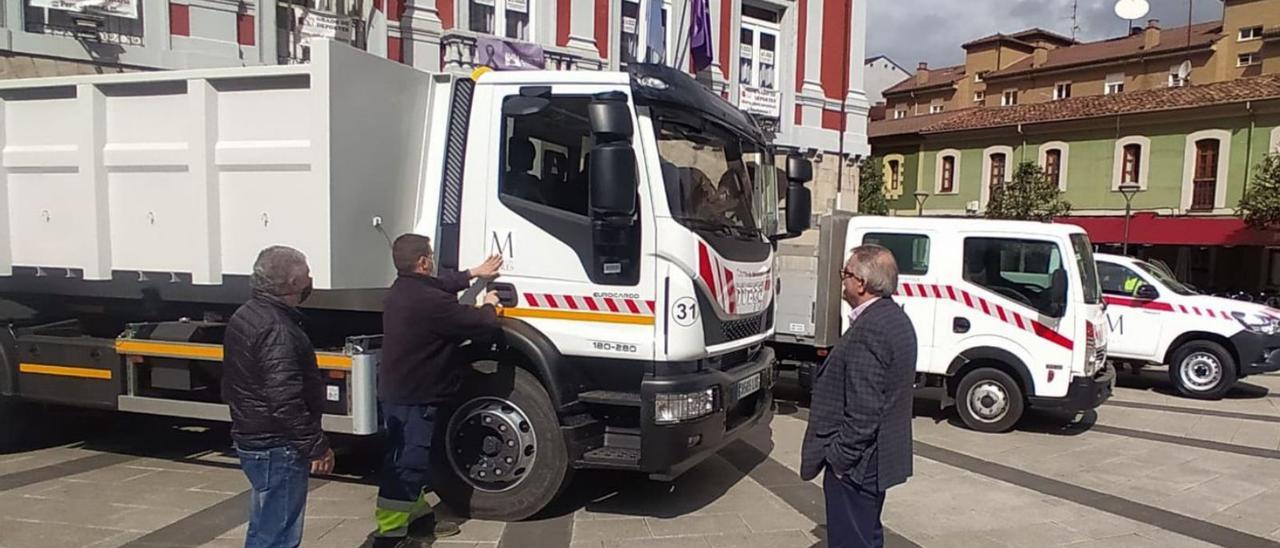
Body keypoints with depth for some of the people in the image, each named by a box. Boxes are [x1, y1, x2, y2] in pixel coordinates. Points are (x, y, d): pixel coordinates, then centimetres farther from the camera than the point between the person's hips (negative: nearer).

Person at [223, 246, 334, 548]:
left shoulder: (245, 316, 11)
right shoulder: (277, 330, -22)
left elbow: (233, 386, 19)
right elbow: (286, 402, -27)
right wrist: (317, 446, -20)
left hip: (253, 439, 10)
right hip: (277, 449, -10)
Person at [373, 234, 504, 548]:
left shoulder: (402, 290, 6)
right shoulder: (431, 302, -25)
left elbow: (442, 283, 26)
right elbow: (481, 324, -18)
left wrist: (474, 273, 32)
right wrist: (490, 306, 4)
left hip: (397, 392, 10)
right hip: (413, 399, -10)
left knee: (411, 458, 21)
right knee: (407, 463, -4)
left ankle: (418, 513, 35)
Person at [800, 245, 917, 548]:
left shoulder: (868, 330, -24)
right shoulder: (895, 318, 8)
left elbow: (863, 411, -27)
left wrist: (841, 457, -17)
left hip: (854, 465, -10)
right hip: (880, 457, 10)